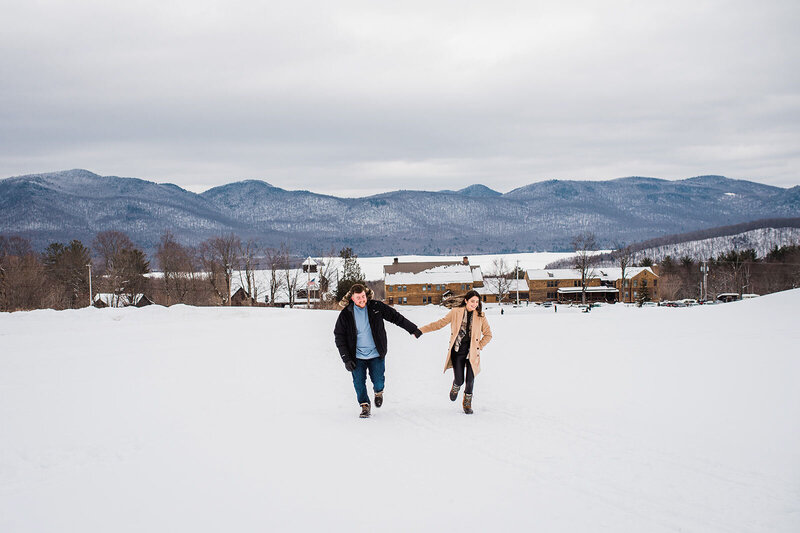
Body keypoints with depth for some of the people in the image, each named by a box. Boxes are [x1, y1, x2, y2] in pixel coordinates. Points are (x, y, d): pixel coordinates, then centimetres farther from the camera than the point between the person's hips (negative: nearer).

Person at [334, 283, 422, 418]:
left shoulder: (376, 307, -3)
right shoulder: (345, 314, -6)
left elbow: (396, 317, 7)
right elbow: (339, 336, -1)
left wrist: (413, 329, 9)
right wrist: (346, 359, -6)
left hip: (376, 354, 0)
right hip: (357, 356, 0)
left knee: (378, 382, 1)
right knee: (359, 383, -2)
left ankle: (378, 392, 37)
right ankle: (365, 405, 23)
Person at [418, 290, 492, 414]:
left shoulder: (480, 316, 2)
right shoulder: (456, 312, 0)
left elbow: (488, 334, 12)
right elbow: (440, 323, 6)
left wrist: (479, 347, 2)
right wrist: (420, 330, 5)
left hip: (471, 352, 1)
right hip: (457, 350, -1)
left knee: (470, 379, -2)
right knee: (459, 380, -6)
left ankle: (467, 402, 23)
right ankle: (456, 387, 33)